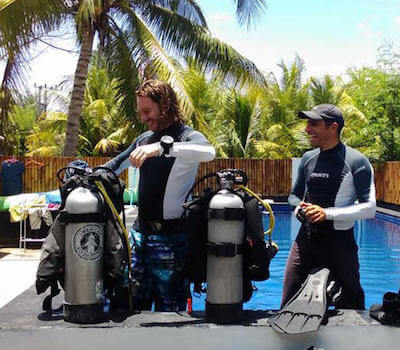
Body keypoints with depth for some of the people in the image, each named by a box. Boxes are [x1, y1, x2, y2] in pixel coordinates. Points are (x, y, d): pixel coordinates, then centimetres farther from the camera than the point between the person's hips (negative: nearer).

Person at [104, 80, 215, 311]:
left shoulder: (187, 136, -5)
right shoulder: (144, 139, 15)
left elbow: (208, 152, -29)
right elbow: (115, 166, 30)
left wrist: (162, 147, -38)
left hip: (169, 237, -6)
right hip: (140, 232, 6)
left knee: (170, 309, 1)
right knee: (134, 302, 10)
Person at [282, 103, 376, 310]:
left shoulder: (356, 162, -9)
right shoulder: (308, 158, 8)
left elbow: (369, 208, -13)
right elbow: (294, 194, 20)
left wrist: (328, 213, -22)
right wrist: (299, 206, -4)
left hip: (340, 241, -4)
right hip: (306, 238, 5)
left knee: (349, 305, 7)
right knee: (289, 302, 7)